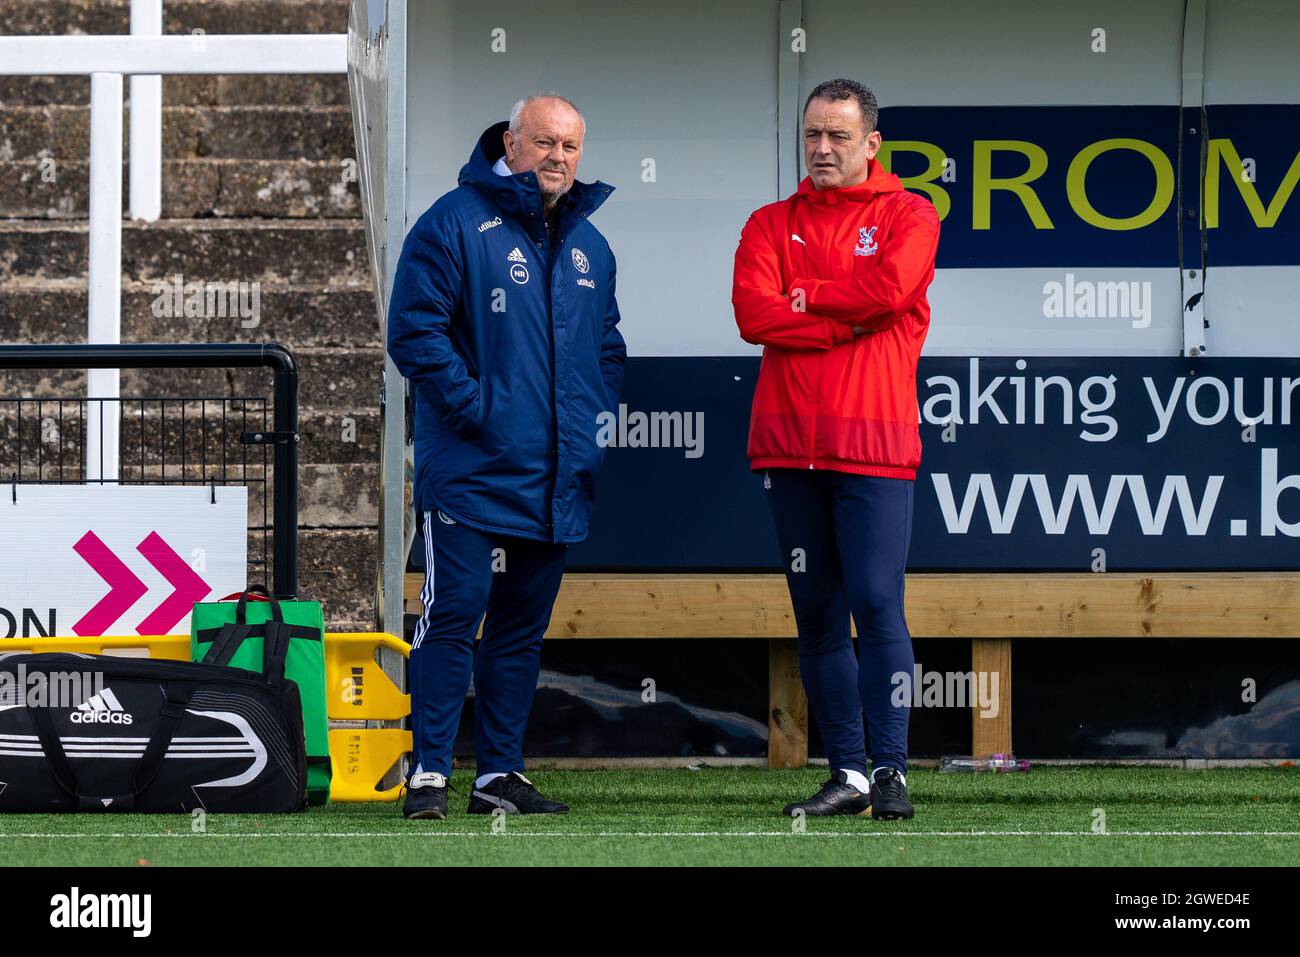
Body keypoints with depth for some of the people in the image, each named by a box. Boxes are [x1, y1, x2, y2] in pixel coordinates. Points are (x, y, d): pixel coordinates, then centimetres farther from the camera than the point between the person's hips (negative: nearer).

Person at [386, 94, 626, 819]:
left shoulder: (588, 245, 16)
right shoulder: (457, 224, -6)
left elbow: (608, 344, 26)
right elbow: (415, 329, -11)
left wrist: (599, 415, 10)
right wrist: (474, 408, -15)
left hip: (558, 480, 7)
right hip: (472, 474, -7)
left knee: (524, 626, 10)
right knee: (455, 616, -9)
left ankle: (501, 773, 16)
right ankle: (430, 773, -6)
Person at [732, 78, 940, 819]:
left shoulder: (908, 216, 6)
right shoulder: (772, 224, 14)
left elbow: (889, 287, -15)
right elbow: (753, 312, -3)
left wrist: (806, 296, -2)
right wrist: (849, 323, -8)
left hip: (874, 443, -4)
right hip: (789, 443, 4)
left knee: (877, 605, -10)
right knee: (818, 614, 4)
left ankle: (892, 768, -7)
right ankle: (848, 773, 8)